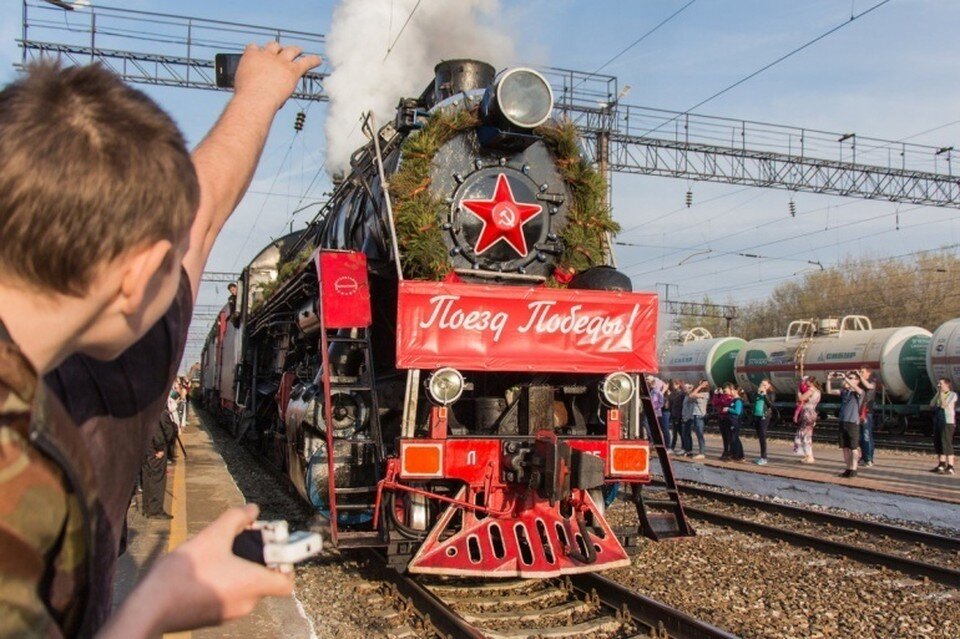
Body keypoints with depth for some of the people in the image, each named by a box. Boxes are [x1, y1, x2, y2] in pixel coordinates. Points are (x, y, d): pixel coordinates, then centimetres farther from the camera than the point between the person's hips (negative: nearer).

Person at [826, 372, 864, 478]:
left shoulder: (859, 392, -6)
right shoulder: (844, 391, 10)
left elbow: (856, 388, -28)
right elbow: (830, 391, 9)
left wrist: (845, 377, -33)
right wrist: (829, 380, -5)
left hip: (853, 422, -6)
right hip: (843, 422, 6)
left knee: (854, 447, 0)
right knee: (845, 447, 10)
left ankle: (853, 469, 5)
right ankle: (848, 469, 18)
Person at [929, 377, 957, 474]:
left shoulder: (953, 395, -5)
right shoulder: (938, 395, 16)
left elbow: (944, 405, -17)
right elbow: (932, 404, 2)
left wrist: (942, 394, -10)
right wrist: (937, 393, 0)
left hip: (948, 422, -8)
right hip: (937, 422, 8)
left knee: (946, 444, -12)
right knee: (938, 444, 10)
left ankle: (950, 467, -12)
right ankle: (941, 465, 19)